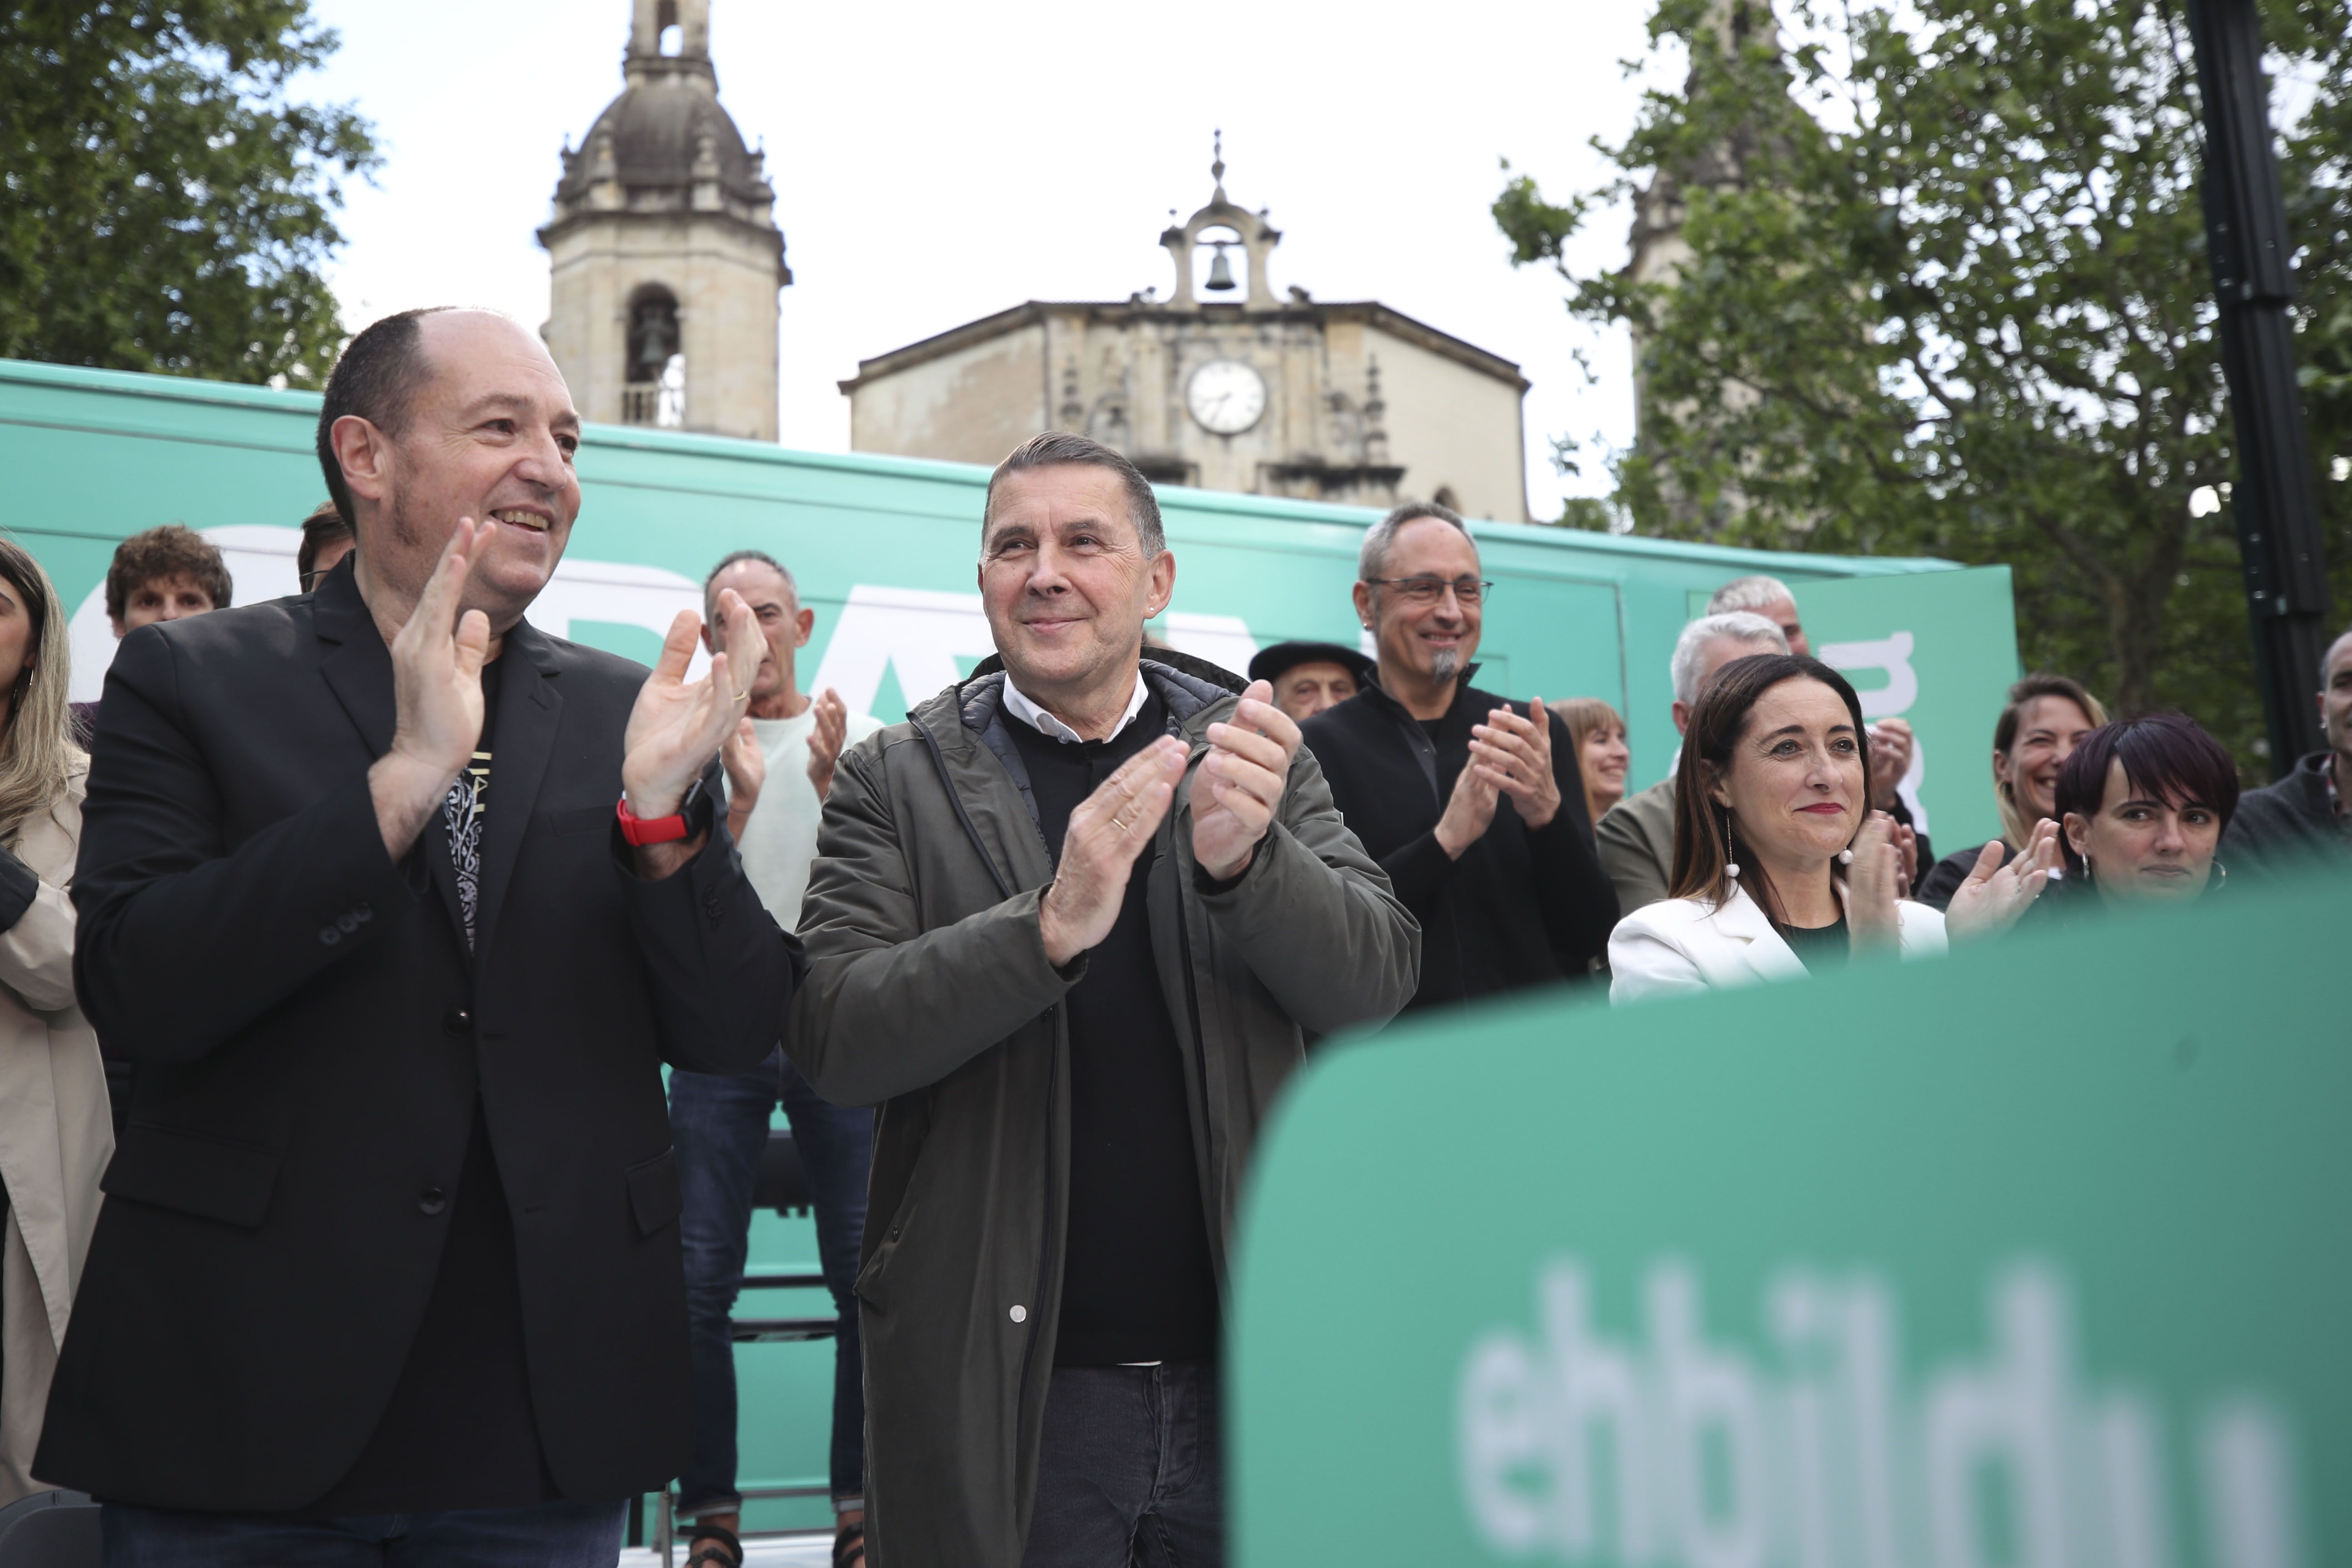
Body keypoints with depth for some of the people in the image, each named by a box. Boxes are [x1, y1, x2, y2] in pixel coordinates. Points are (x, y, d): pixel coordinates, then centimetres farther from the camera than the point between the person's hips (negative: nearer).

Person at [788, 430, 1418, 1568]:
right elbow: (830, 1039, -11)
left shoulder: (1251, 751, 4)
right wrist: (1048, 924, -26)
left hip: (1255, 1367, 2)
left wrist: (1245, 856, -25)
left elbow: (1378, 981, -5)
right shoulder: (897, 779, -1)